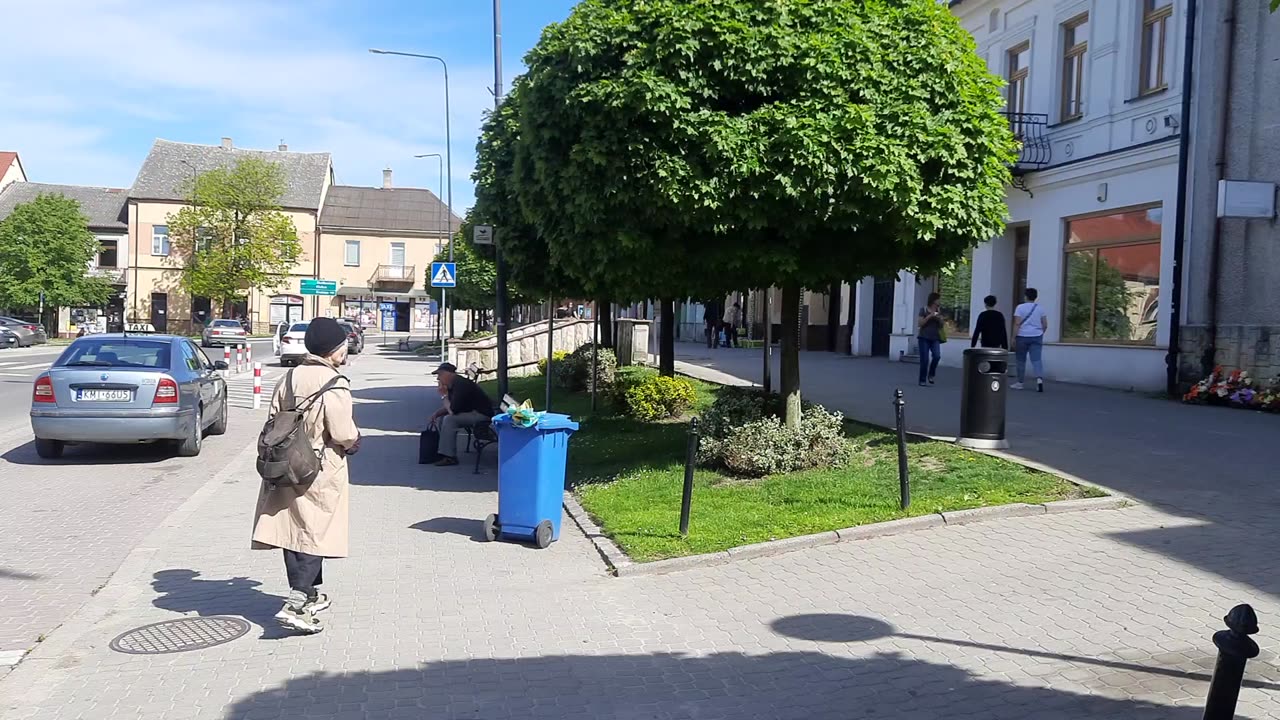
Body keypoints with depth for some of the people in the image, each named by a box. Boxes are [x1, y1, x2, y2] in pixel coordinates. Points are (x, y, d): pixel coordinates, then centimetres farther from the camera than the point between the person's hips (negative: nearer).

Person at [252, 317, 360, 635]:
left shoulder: (290, 377, 6)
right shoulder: (334, 385, -17)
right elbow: (344, 435, -18)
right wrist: (353, 442, 3)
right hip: (320, 470, -7)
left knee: (294, 532, 14)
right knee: (314, 536, -2)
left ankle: (308, 594, 29)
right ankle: (296, 605, -10)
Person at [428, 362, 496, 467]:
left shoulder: (461, 385, -24)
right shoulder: (453, 384, 7)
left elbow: (453, 410, -28)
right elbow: (449, 407, 16)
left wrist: (445, 400, -9)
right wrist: (436, 414, -2)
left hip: (482, 415, -11)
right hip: (471, 413, 11)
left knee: (449, 420, -25)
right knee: (439, 419, 9)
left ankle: (450, 457, -22)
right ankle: (440, 451, 8)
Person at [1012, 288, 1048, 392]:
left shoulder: (1020, 307, -5)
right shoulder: (1040, 308, 6)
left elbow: (1017, 324, -12)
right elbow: (1045, 325, 7)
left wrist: (1014, 337, -10)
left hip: (1022, 337, -2)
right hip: (1037, 337, 3)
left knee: (1021, 360, 7)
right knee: (1037, 359, -4)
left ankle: (1020, 382, 14)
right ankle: (1039, 379, -25)